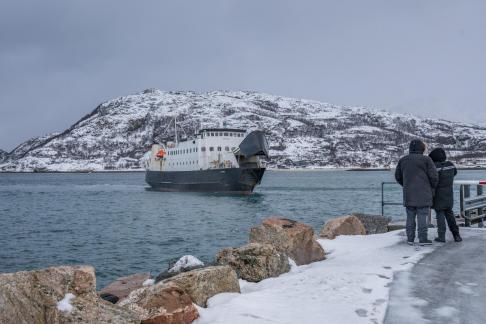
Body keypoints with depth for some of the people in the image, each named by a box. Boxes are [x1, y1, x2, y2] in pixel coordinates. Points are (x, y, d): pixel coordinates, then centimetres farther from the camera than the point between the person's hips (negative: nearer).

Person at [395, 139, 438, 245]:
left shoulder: (403, 160, 8)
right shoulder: (426, 160, -6)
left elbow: (398, 177, 15)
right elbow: (434, 176, -7)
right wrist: (432, 188, 10)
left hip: (408, 195, 4)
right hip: (423, 194, -4)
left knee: (410, 217, 9)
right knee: (422, 217, 0)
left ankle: (410, 239, 12)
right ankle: (423, 239, 3)